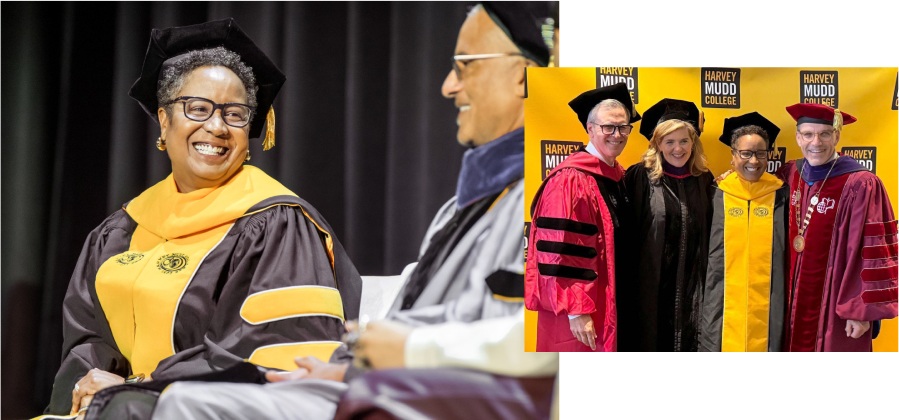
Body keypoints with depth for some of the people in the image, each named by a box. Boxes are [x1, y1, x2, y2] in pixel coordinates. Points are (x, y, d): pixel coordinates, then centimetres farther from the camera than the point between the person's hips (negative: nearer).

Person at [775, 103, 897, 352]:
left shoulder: (860, 186, -14)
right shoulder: (790, 176, 4)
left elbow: (874, 253, -14)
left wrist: (863, 311, -15)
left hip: (835, 304, -5)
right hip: (795, 305, 5)